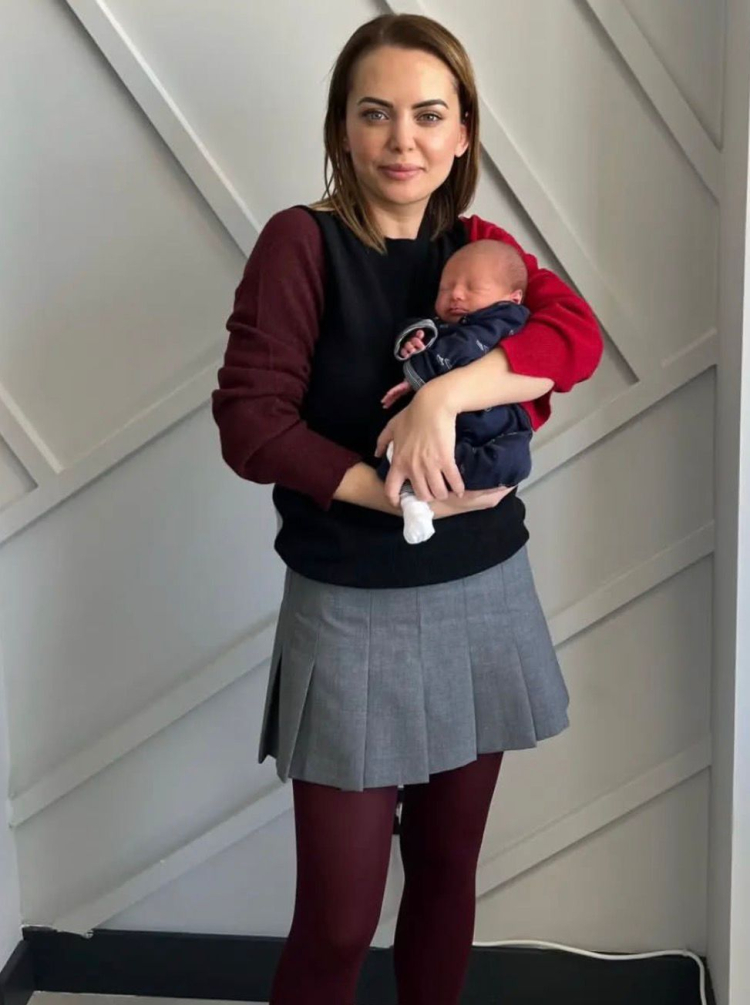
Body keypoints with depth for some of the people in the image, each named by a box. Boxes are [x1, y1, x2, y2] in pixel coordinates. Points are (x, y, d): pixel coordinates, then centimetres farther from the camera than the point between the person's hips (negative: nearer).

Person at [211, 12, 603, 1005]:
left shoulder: (480, 246, 6)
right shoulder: (301, 241, -8)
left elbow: (577, 334, -13)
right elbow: (249, 422, -15)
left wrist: (446, 393, -27)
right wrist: (395, 493, -20)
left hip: (484, 598, 5)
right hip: (353, 613, -4)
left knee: (448, 870, 17)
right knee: (338, 918, 1)